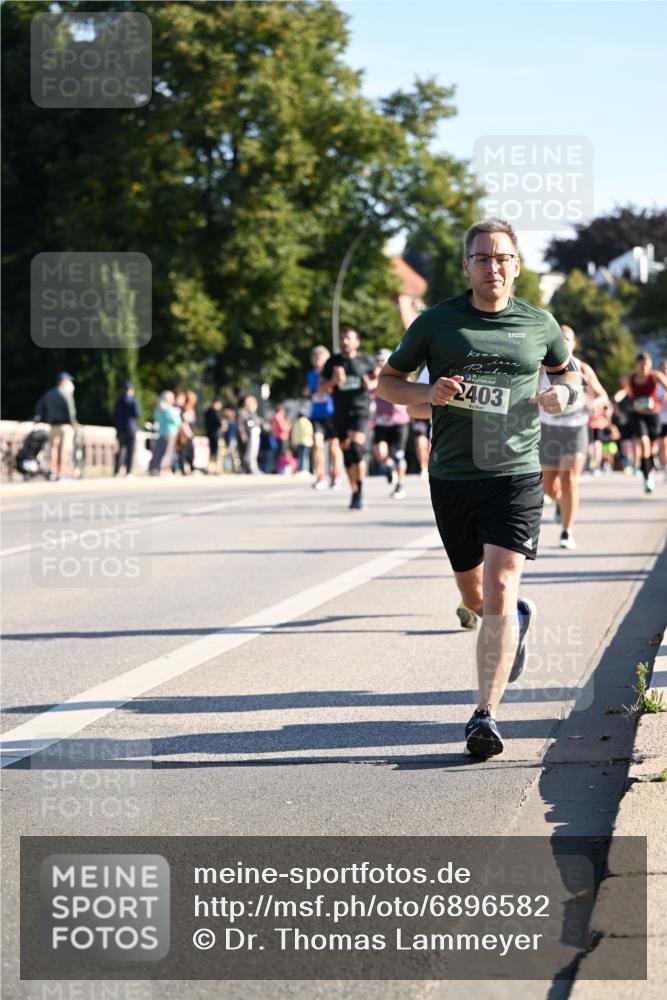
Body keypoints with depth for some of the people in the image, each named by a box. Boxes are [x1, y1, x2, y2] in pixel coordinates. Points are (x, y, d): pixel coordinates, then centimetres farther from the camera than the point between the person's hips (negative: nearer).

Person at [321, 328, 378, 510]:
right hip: (340, 413, 3)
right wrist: (333, 381, -13)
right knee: (347, 452, 8)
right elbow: (321, 388, 7)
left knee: (357, 447, -20)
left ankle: (360, 494, -17)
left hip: (360, 411, -3)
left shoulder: (365, 361, 2)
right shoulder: (333, 362, 6)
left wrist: (372, 384, -5)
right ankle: (354, 492, 22)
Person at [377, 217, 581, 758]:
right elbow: (388, 382, 9)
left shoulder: (538, 324, 5)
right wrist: (428, 395, -12)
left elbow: (568, 369, 24)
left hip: (515, 475, -2)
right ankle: (518, 618, 50)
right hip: (451, 477, 2)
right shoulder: (437, 321, 2)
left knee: (498, 592, -15)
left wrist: (563, 392, 0)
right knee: (475, 599, 15)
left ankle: (486, 714, -14)